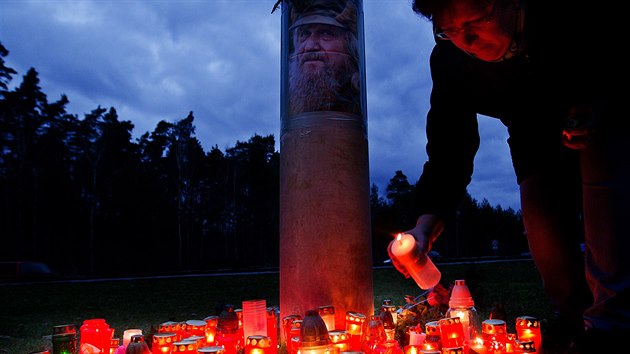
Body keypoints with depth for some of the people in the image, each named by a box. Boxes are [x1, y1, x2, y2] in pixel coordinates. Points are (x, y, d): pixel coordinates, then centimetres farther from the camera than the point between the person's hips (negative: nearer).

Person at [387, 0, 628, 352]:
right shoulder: (449, 62, -27)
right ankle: (576, 318, 12)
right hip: (537, 139, 3)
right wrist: (425, 225, -40)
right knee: (543, 229, -9)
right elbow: (448, 151, -27)